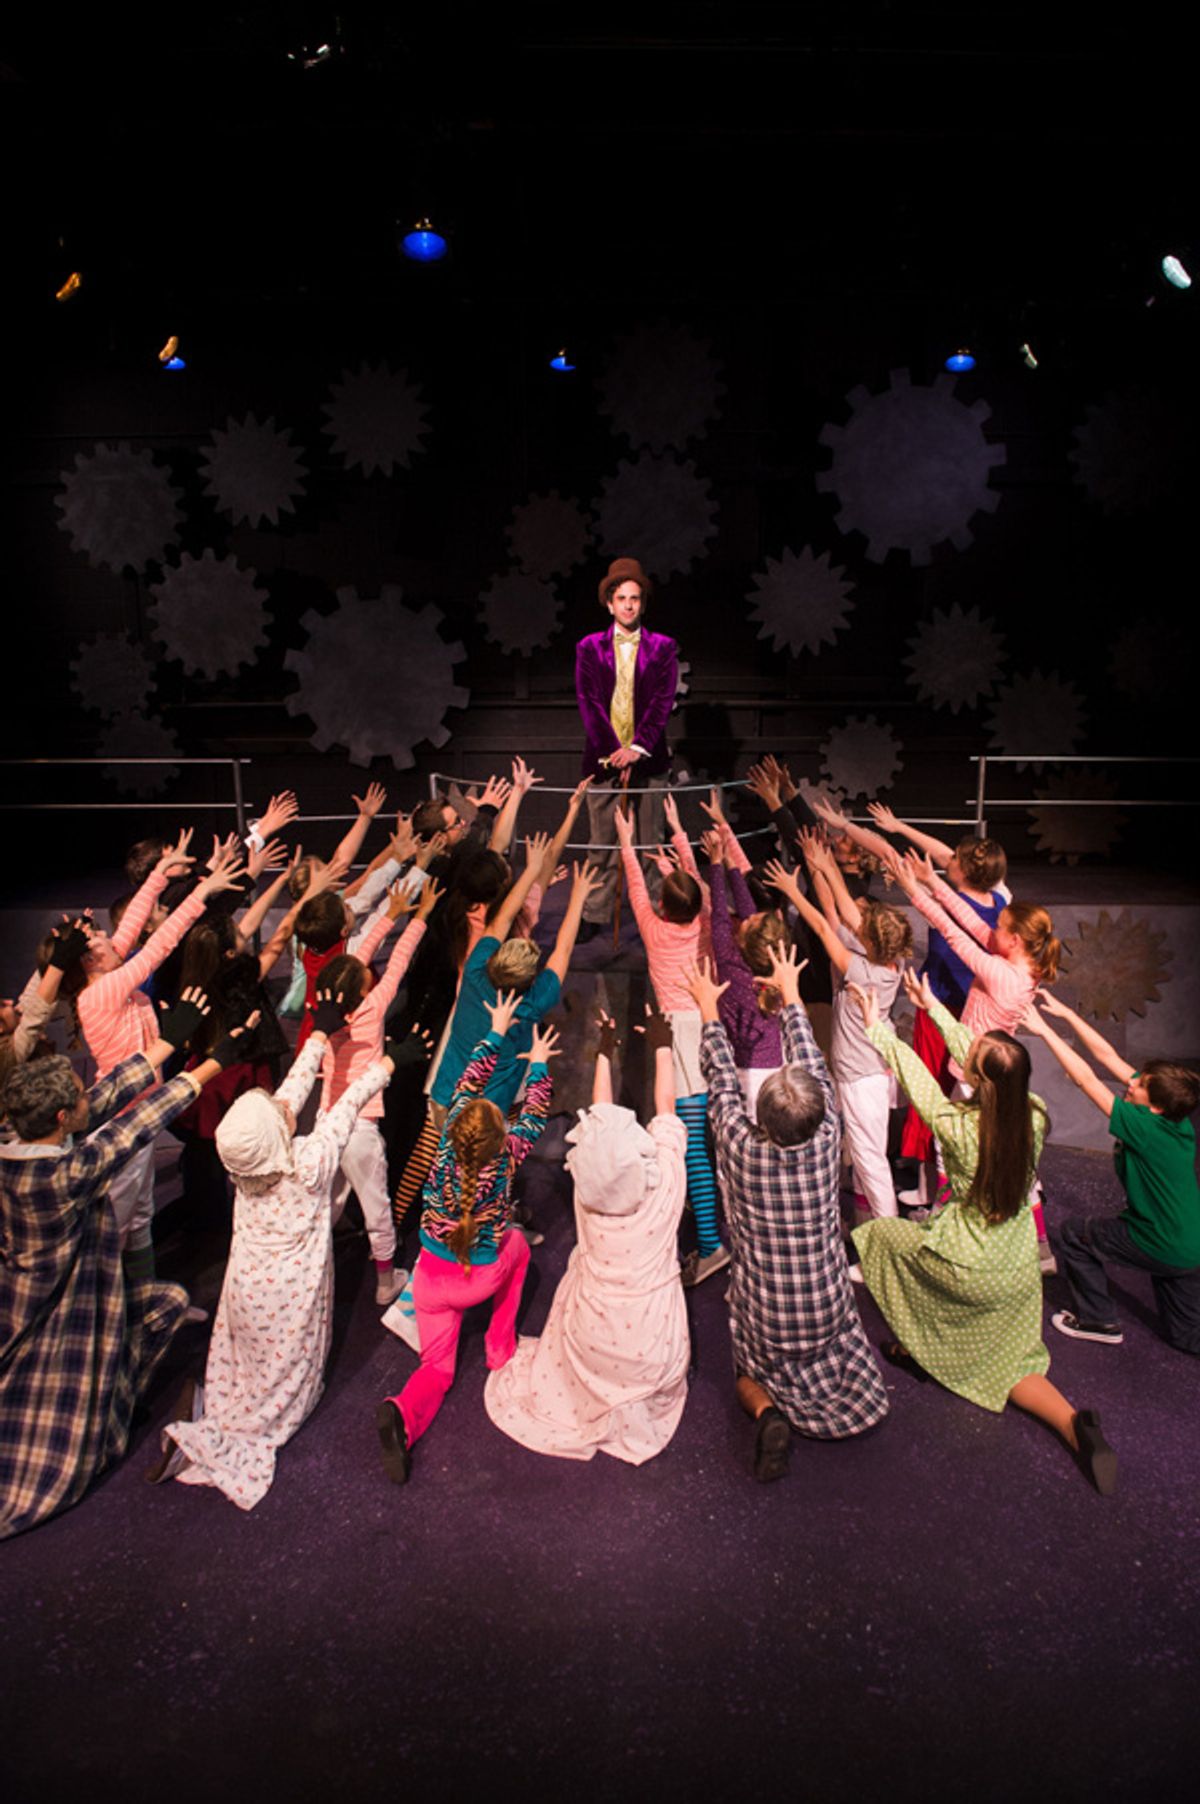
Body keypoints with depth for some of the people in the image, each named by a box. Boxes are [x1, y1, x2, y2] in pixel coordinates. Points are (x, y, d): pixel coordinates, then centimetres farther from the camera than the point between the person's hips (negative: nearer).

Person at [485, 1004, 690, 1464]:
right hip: (653, 1352, 1)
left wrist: (605, 1054, 10)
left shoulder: (586, 1190, -18)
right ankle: (638, 1400, 11)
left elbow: (601, 1119, -2)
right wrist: (662, 1047, 6)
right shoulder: (666, 1179, -23)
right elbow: (666, 1110, -7)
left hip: (592, 1344, 0)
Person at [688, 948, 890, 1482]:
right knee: (853, 1383, 24)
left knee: (752, 1376, 25)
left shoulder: (740, 1146, -23)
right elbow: (811, 1062, -6)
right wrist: (790, 993, 8)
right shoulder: (827, 1138, -20)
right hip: (827, 1306, 1)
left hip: (763, 1312, -1)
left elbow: (723, 1078, -6)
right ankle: (826, 1399, -6)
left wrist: (708, 1009, 8)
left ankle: (768, 1414, -5)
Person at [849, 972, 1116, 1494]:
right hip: (1020, 1270, 5)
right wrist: (933, 1006, 10)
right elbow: (971, 1051, -2)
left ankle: (916, 1343, 32)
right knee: (1007, 1367, 24)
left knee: (880, 1232, 21)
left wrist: (877, 1028, 2)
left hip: (970, 1271, -5)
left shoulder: (958, 1127, -29)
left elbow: (915, 1074, -13)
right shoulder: (1034, 1116, -14)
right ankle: (1073, 1423, -3)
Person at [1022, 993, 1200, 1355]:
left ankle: (1098, 1321, 20)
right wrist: (1066, 1014, -4)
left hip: (1163, 1249, -8)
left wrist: (1044, 1030, -21)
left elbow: (1087, 1079, -24)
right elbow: (1108, 1056, -4)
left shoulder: (1145, 1128, -27)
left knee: (1073, 1232, 11)